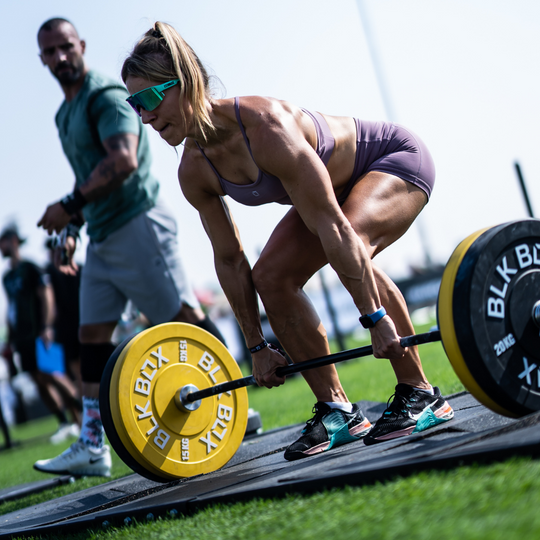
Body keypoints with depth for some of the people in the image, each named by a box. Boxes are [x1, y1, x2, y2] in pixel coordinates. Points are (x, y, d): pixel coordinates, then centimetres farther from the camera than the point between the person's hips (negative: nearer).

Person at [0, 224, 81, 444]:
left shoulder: (29, 269, -4)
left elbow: (46, 295, -11)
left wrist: (46, 327, -19)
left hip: (38, 334, -7)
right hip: (22, 337, 7)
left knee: (49, 375, -13)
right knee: (39, 379, 2)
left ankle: (81, 418, -8)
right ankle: (64, 423, 5)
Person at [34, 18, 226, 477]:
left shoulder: (105, 96, -9)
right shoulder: (65, 114, 20)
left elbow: (123, 161, -24)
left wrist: (69, 206, -22)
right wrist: (72, 227, 17)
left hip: (137, 226, -10)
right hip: (102, 239, 10)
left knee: (183, 318, -7)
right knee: (92, 335, 5)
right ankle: (92, 447, 6)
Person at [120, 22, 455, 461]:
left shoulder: (264, 127, -38)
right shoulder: (194, 171, -14)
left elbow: (332, 227, -38)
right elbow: (229, 259, -4)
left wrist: (376, 317, -36)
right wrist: (257, 346, -2)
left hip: (395, 159, -7)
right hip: (339, 184, 8)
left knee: (349, 245, -35)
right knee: (271, 277, -8)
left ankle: (420, 395, -21)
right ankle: (338, 412, 3)